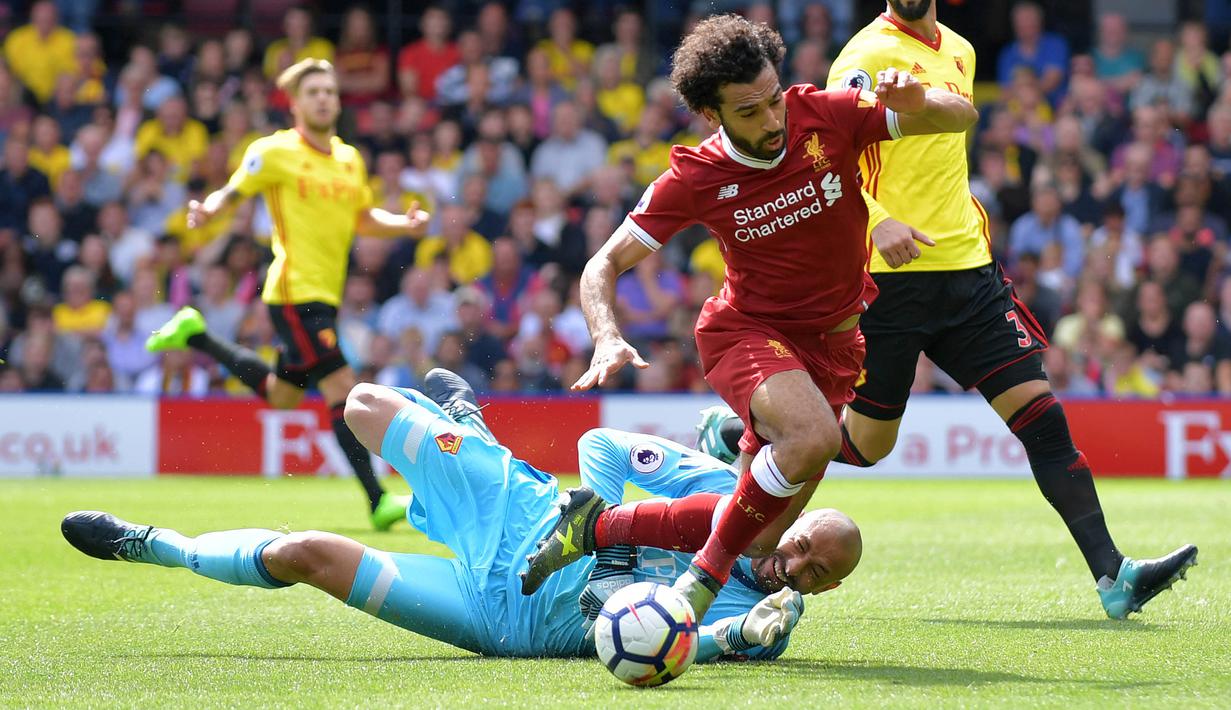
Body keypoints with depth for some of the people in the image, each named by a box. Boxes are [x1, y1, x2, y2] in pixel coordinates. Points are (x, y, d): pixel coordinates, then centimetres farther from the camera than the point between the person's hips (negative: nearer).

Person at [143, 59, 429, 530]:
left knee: (283, 396, 21)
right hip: (295, 291, -8)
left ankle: (195, 336, 35)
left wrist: (406, 224, 5)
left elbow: (362, 219, 23)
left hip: (325, 295, 8)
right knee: (342, 388, -17)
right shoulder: (275, 152, -6)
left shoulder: (350, 160, 13)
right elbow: (231, 194, -2)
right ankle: (377, 501, -17)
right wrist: (205, 213, -24)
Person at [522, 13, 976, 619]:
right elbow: (604, 265, -9)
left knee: (755, 538, -1)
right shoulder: (694, 178, -15)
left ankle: (597, 527, 18)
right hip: (746, 329, -3)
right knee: (813, 435, -37)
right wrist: (607, 339, -28)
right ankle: (706, 576, -20)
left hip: (832, 342, 3)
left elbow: (961, 117, -7)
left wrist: (916, 101, -31)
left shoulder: (824, 116, -13)